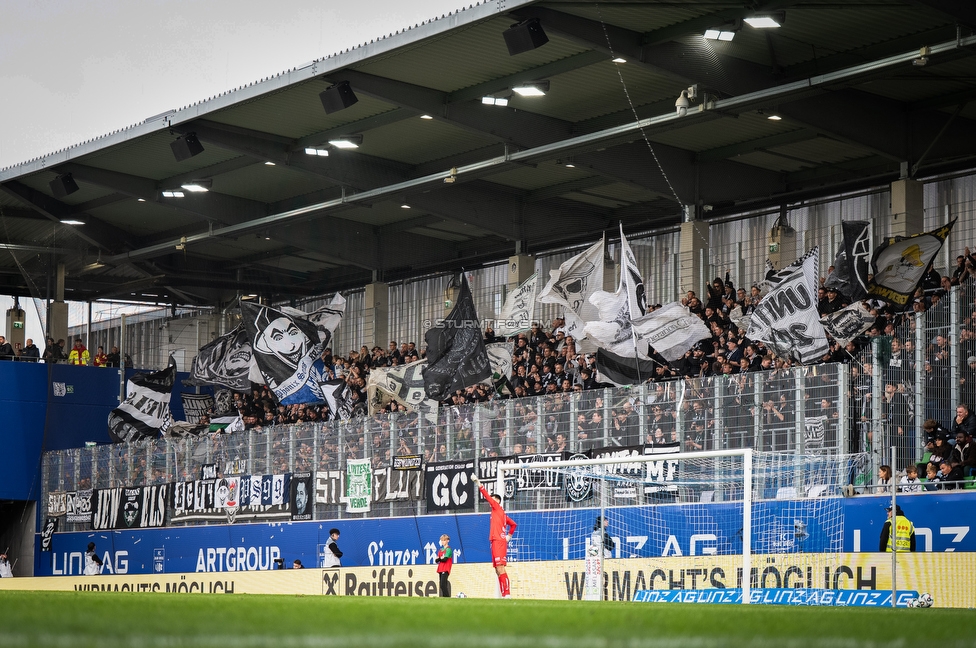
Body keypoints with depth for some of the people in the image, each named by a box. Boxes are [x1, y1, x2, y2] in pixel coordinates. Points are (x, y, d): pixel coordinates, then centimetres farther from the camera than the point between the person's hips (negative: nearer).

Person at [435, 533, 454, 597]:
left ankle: (447, 597, -18)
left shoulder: (449, 549, -5)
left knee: (443, 585, -18)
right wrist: (441, 558, -9)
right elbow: (437, 560, 12)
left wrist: (439, 558, 3)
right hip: (440, 569, 8)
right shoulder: (440, 550, 19)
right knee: (442, 586, 5)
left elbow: (445, 559, -15)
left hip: (445, 570, -8)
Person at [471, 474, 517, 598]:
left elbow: (487, 496, -7)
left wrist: (479, 485, -5)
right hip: (496, 542, 10)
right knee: (498, 570, 7)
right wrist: (509, 535, 20)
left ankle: (507, 593, -21)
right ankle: (504, 594, 5)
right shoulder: (500, 513, 22)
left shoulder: (498, 508, -1)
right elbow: (513, 524, 28)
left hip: (499, 541, -10)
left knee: (500, 568, -15)